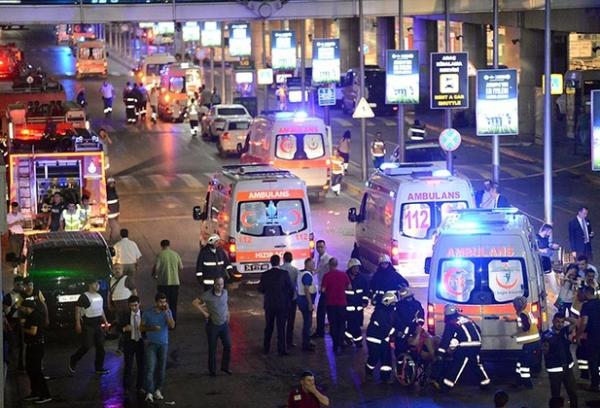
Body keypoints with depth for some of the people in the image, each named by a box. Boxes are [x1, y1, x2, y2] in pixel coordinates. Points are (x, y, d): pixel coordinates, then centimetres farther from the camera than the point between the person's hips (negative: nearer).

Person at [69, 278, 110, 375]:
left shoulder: (99, 296, 14)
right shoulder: (84, 296, -9)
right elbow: (78, 310, -11)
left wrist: (105, 321, 20)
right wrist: (78, 323, -17)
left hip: (98, 324, 7)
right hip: (88, 324, -7)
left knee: (100, 346, 5)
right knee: (86, 346, -9)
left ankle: (99, 368, 12)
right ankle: (73, 362, 11)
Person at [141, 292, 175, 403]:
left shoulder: (168, 312, 0)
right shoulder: (147, 313, -5)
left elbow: (172, 325, -13)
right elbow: (142, 327, 0)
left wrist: (166, 312, -19)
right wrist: (152, 328, -18)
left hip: (163, 344, 2)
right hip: (151, 344, -2)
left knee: (161, 369, 6)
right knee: (150, 368, -12)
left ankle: (157, 390, 20)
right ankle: (149, 393, -14)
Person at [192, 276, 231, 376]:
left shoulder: (225, 292, -2)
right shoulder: (208, 295, -17)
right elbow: (194, 303, -14)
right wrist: (204, 312, -14)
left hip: (224, 324, 4)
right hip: (212, 326, -4)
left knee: (228, 346, 5)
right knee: (212, 349, 5)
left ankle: (225, 366, 23)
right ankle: (212, 370, 18)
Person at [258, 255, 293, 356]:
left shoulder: (265, 275, -6)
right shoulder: (284, 274, -12)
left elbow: (260, 289, 1)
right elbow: (291, 288, -8)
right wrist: (289, 298, 10)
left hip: (269, 305, 2)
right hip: (282, 304, -2)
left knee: (268, 327, 15)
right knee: (281, 328, 2)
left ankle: (266, 348, 22)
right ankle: (281, 350, 2)